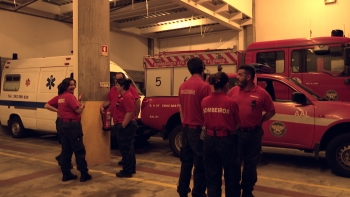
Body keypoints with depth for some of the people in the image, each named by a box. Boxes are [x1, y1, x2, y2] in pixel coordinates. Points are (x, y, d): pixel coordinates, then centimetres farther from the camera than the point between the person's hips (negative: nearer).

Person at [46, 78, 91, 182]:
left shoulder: (59, 97, 11)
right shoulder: (70, 96, -14)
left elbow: (47, 105, 22)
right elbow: (78, 110, -18)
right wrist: (82, 106, 2)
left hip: (63, 124, 9)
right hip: (72, 125, -8)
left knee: (66, 150, 13)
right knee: (79, 150, -1)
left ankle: (66, 174, 17)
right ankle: (84, 174, 3)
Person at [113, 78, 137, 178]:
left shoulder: (127, 96, -18)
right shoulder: (123, 96, 16)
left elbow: (130, 112, -25)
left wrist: (123, 126, -23)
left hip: (126, 126, -11)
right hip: (126, 125, 11)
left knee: (125, 149, -3)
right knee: (128, 148, 15)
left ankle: (127, 171, 5)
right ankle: (131, 169, 24)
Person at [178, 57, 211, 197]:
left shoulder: (183, 86, 6)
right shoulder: (204, 86, -14)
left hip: (186, 129, 7)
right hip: (199, 129, -7)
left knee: (186, 162, 16)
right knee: (200, 164, 4)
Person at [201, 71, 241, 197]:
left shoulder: (204, 101, -4)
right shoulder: (231, 102, -14)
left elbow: (205, 121, 4)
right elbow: (237, 124, -4)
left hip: (209, 140, 4)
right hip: (226, 141, -3)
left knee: (212, 176, 16)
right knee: (231, 176, 15)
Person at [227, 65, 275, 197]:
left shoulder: (261, 93, -6)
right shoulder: (233, 91, -1)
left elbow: (271, 111, 3)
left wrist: (259, 121, -3)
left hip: (254, 134, -1)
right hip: (236, 132, 1)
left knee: (251, 164, 13)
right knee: (235, 163, 9)